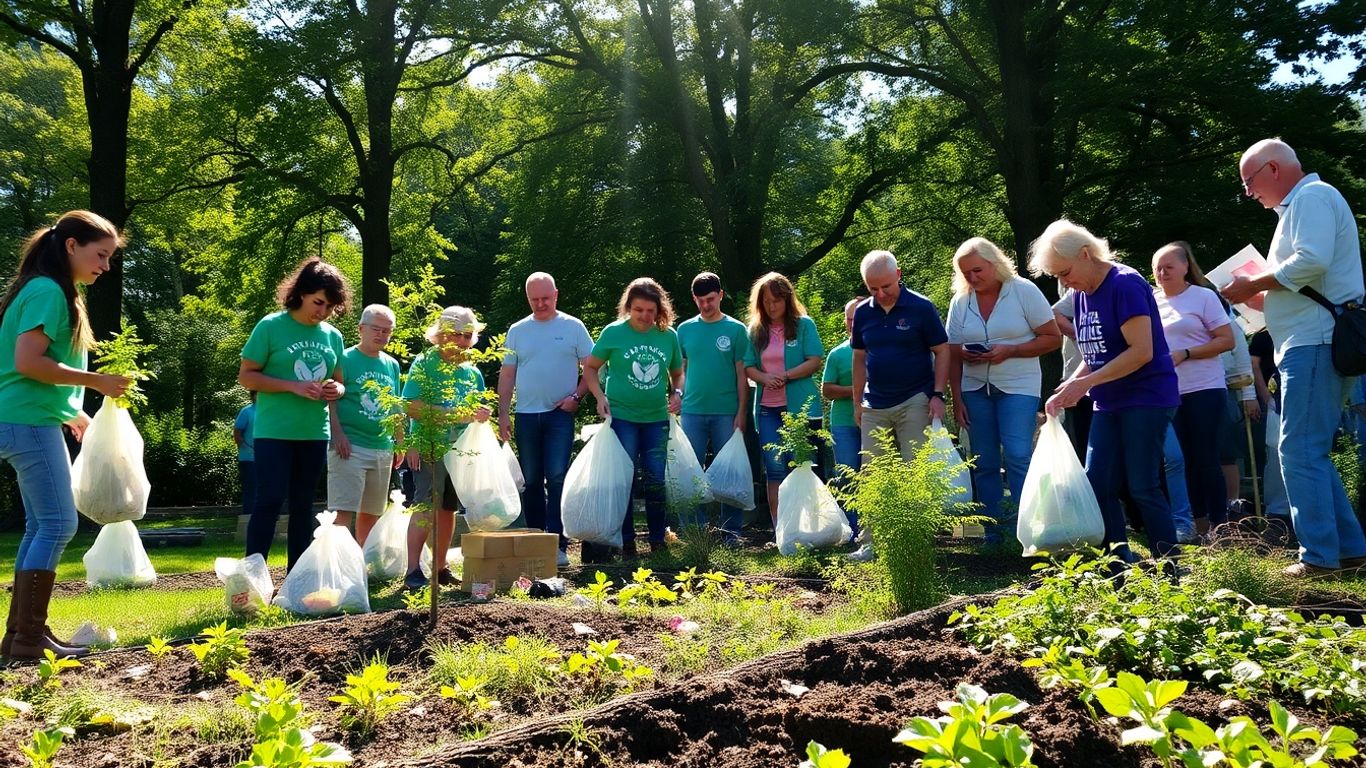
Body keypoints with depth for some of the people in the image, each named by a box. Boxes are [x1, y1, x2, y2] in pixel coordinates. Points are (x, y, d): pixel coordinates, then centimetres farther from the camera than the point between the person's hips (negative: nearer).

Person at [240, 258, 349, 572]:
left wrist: (337, 389, -7)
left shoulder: (332, 335, 8)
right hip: (274, 432, -5)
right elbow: (246, 376, -7)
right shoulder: (271, 326, -6)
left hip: (315, 434, 5)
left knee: (303, 504, 10)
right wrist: (293, 386, -18)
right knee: (270, 501, -7)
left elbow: (339, 381, 18)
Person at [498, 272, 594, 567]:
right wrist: (503, 414, 4)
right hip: (526, 415, 3)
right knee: (531, 481, 8)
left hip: (560, 414, -3)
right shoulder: (517, 331, 10)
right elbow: (507, 375, 10)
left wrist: (576, 396, -10)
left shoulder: (573, 327, 2)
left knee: (557, 477, -11)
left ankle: (557, 544, -10)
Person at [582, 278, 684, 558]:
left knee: (656, 479, 6)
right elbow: (590, 367, 3)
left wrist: (677, 393, -4)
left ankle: (658, 540, 16)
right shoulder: (614, 332, -6)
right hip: (621, 416, -3)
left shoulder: (669, 335, 2)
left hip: (657, 418, 3)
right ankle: (626, 541, 10)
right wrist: (600, 396, -11)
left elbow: (678, 372, 15)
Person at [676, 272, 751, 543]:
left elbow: (742, 374, 1)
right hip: (693, 411, 2)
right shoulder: (685, 330, 8)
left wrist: (742, 411, -5)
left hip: (726, 413, -2)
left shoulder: (736, 330, 2)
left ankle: (730, 532, 12)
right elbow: (680, 370, 13)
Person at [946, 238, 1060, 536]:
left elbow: (1053, 338, -5)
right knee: (984, 464, 5)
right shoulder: (960, 301, 5)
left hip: (1018, 387, -4)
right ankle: (993, 534, 13)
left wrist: (1009, 351, -16)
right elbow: (953, 355, 9)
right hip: (975, 389, 4)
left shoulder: (1024, 291, -5)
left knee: (1018, 456, -15)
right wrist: (957, 399, 3)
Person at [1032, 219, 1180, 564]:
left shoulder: (1126, 284, -15)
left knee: (1143, 488, -8)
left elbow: (1141, 352, -22)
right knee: (1098, 486, 4)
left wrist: (1085, 382, -22)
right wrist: (1069, 387, -3)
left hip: (1147, 397, -8)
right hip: (1109, 404, 8)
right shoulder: (1081, 296, 10)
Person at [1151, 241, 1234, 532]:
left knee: (1206, 461, -4)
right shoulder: (1151, 301, 11)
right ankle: (1199, 524, 15)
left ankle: (1219, 525, 2)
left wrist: (1183, 354, -15)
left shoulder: (1203, 297, -1)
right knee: (1185, 462, 7)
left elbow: (1227, 340, -7)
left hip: (1204, 390, -4)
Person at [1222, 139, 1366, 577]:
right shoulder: (1300, 205, 24)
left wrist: (1254, 285, -12)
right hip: (1310, 343, 11)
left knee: (1300, 452, -9)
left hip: (1315, 343, -11)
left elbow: (1312, 261, -24)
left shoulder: (1311, 197, -8)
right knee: (1308, 453, 13)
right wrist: (1258, 296, 16)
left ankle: (1321, 555, -5)